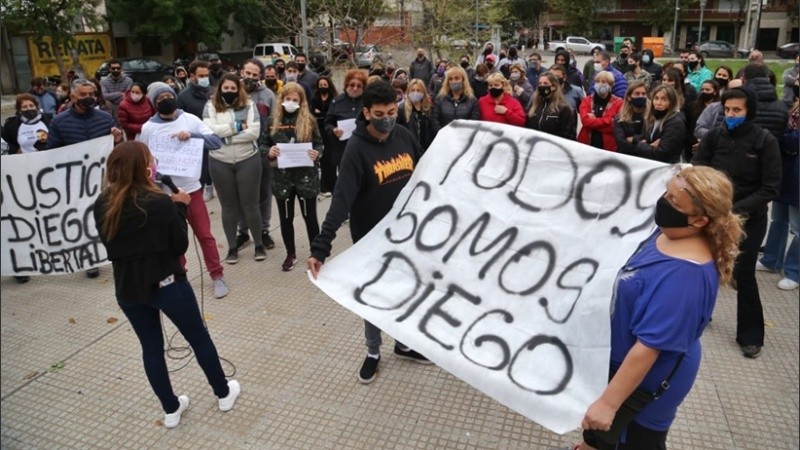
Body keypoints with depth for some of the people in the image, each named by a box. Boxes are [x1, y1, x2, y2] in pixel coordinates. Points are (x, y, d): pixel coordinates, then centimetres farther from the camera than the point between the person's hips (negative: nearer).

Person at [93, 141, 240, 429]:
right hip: (166, 283, -4)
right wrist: (180, 208, -2)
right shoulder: (159, 203, -20)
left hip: (127, 288, 5)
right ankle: (224, 394, 31)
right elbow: (180, 246, -11)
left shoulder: (102, 206, -4)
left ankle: (171, 410, 31)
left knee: (151, 348, 18)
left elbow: (110, 244, 10)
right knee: (199, 339, 15)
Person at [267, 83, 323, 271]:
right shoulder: (273, 121, 2)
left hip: (306, 176, -2)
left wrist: (317, 154, -19)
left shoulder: (309, 120, -2)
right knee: (286, 218, 12)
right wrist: (270, 152, -14)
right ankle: (291, 254, 29)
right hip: (282, 177, 2)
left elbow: (319, 144, 3)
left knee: (310, 216, 6)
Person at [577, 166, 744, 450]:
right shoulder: (668, 233, -8)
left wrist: (609, 402, -28)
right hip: (623, 358, 9)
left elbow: (650, 346, -32)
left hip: (646, 378, -8)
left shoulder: (684, 273, -35)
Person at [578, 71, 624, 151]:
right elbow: (585, 121, -9)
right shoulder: (587, 100, 8)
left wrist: (593, 120, -10)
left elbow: (615, 125, -11)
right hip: (586, 143, 2)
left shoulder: (618, 103, 1)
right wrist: (604, 122, -13)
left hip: (608, 146, -2)